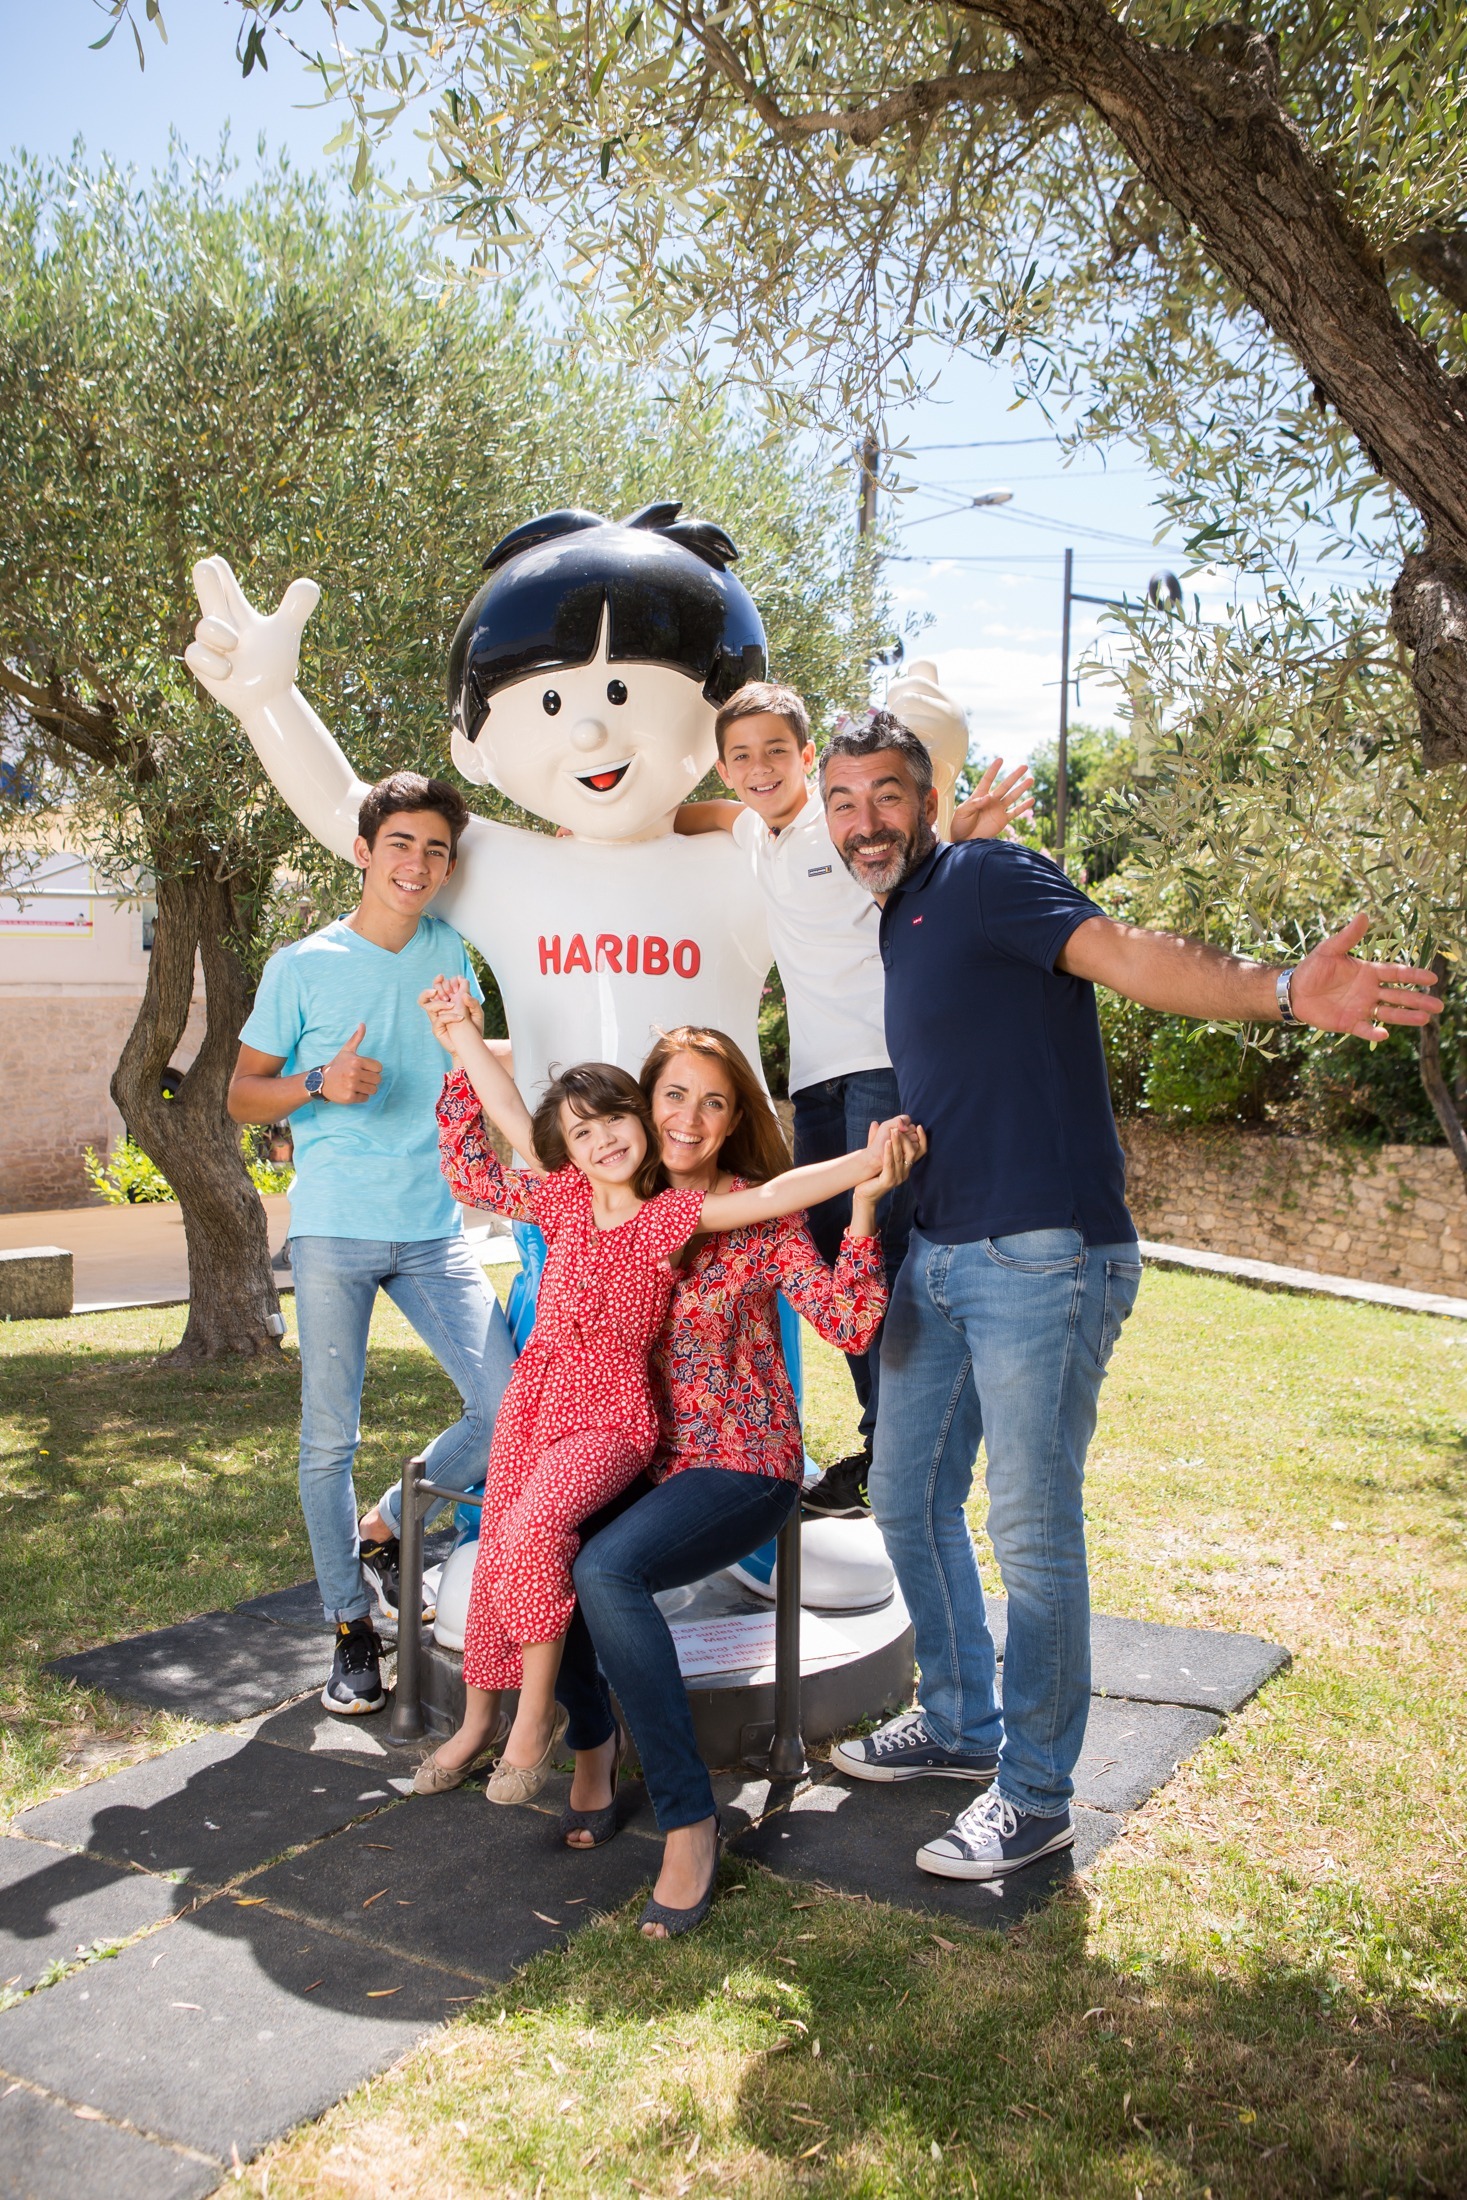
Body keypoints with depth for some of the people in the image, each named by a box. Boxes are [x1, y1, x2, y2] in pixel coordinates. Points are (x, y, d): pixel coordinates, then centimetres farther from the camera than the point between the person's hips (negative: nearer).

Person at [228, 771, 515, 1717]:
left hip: (434, 1229, 3)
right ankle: (353, 1630, 18)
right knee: (331, 1439, 1)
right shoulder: (304, 967, 0)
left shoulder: (449, 953, 9)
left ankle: (383, 1529, 18)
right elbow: (242, 1093, 5)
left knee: (512, 1407, -6)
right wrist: (320, 1083, -13)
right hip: (333, 1229, -3)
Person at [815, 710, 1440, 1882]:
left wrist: (1278, 990, -38)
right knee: (908, 1498, 16)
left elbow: (1124, 953, -22)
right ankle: (960, 1726, 36)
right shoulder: (892, 926, 17)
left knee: (1032, 1531, -2)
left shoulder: (985, 877, -7)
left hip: (1044, 1258, -9)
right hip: (936, 1258, 9)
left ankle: (1035, 1796, 15)